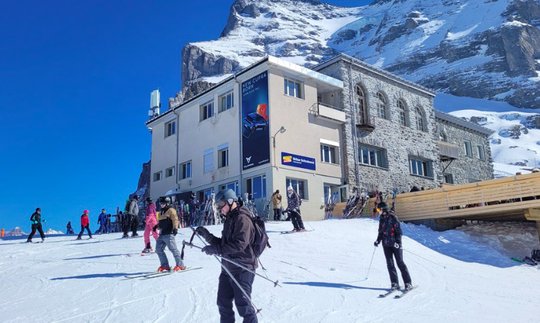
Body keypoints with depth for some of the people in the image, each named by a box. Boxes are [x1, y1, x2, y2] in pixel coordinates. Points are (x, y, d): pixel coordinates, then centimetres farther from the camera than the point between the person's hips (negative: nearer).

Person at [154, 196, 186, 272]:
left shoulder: (171, 210, -5)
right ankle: (165, 266, 13)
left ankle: (180, 265, -3)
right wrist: (156, 226, 22)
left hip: (169, 234, -9)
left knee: (173, 249, -9)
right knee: (158, 249, 6)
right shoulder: (161, 212, 22)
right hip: (161, 234, 9)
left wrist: (175, 228, -27)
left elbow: (175, 219, -16)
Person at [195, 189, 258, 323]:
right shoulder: (229, 219, 16)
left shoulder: (242, 218, -14)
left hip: (242, 268, -9)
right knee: (223, 302, 15)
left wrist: (216, 249, -26)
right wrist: (206, 235, 7)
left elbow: (239, 244, -25)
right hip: (228, 267, 9)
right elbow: (223, 243, 18)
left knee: (243, 304, -3)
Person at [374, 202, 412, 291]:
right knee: (390, 264, 2)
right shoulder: (382, 219, 11)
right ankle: (395, 283, 7)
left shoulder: (393, 217, -9)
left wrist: (398, 241, -20)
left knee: (400, 263, -3)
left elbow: (398, 230, -12)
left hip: (395, 244, -6)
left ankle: (408, 283, 5)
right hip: (386, 244, 6)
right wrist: (378, 240, 12)